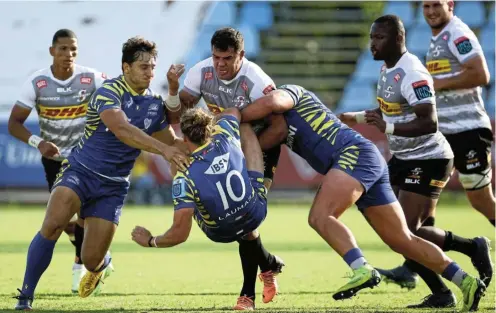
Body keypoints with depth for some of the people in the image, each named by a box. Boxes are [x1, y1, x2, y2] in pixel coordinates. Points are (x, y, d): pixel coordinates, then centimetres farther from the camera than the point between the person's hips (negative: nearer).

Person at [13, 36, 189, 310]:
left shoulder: (155, 104, 6)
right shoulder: (108, 92, -14)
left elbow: (171, 143, 20)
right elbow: (121, 130, -32)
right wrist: (163, 149, -39)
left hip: (112, 186, 4)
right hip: (80, 171, -4)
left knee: (92, 261, -3)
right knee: (52, 226, -29)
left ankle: (101, 265, 38)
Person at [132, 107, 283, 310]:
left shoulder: (184, 178, -32)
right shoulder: (225, 136, -22)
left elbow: (180, 234, -30)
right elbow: (233, 111, 5)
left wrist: (151, 242, -13)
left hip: (222, 233, -2)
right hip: (256, 213, 3)